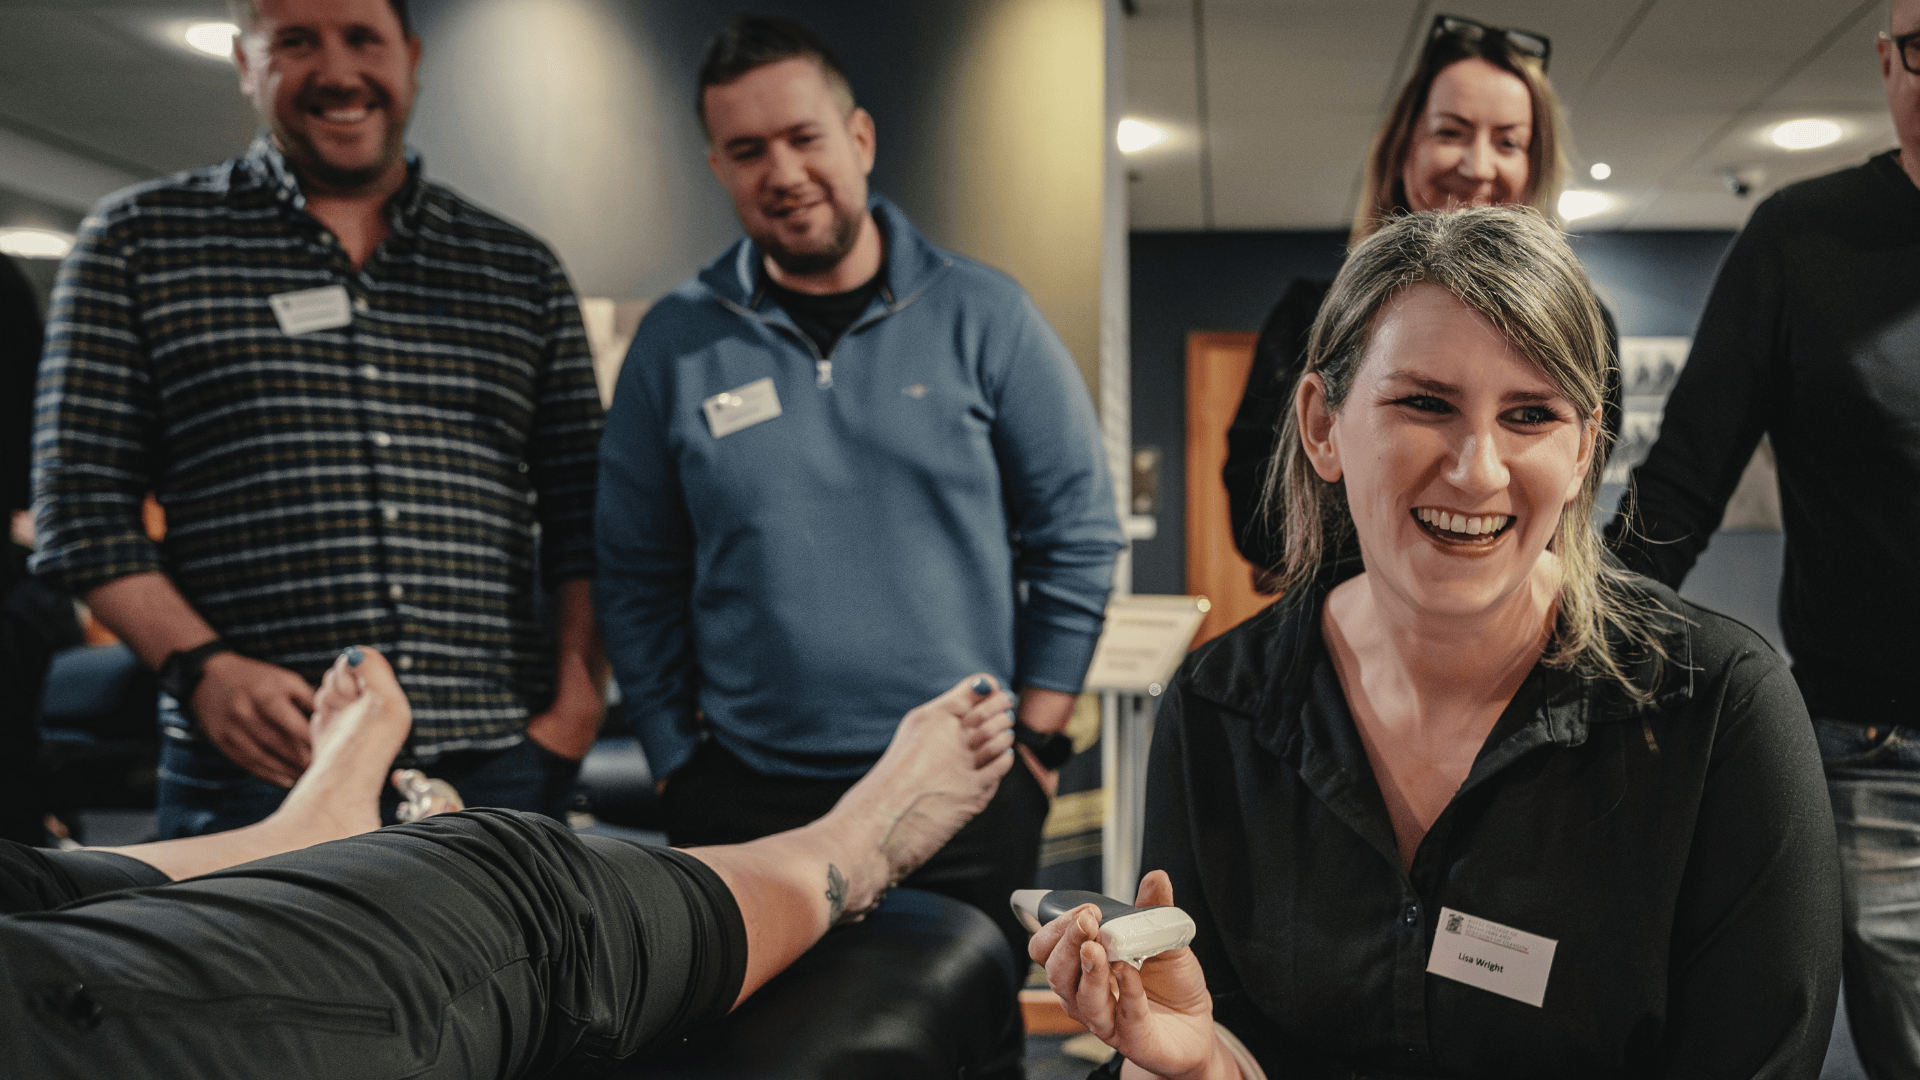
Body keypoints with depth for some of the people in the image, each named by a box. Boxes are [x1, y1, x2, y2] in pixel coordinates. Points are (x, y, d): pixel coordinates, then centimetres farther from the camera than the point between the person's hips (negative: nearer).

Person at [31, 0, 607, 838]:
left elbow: (581, 525, 13)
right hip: (255, 775, -1)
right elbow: (81, 506, 3)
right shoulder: (137, 242, 8)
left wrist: (578, 696, -1)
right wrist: (199, 666, -11)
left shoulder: (524, 272, 14)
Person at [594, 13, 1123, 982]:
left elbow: (1078, 535, 2)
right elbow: (636, 581, 7)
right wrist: (678, 765, 2)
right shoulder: (675, 345, 2)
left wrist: (1035, 745, -1)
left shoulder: (982, 317, -1)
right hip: (746, 807, 1)